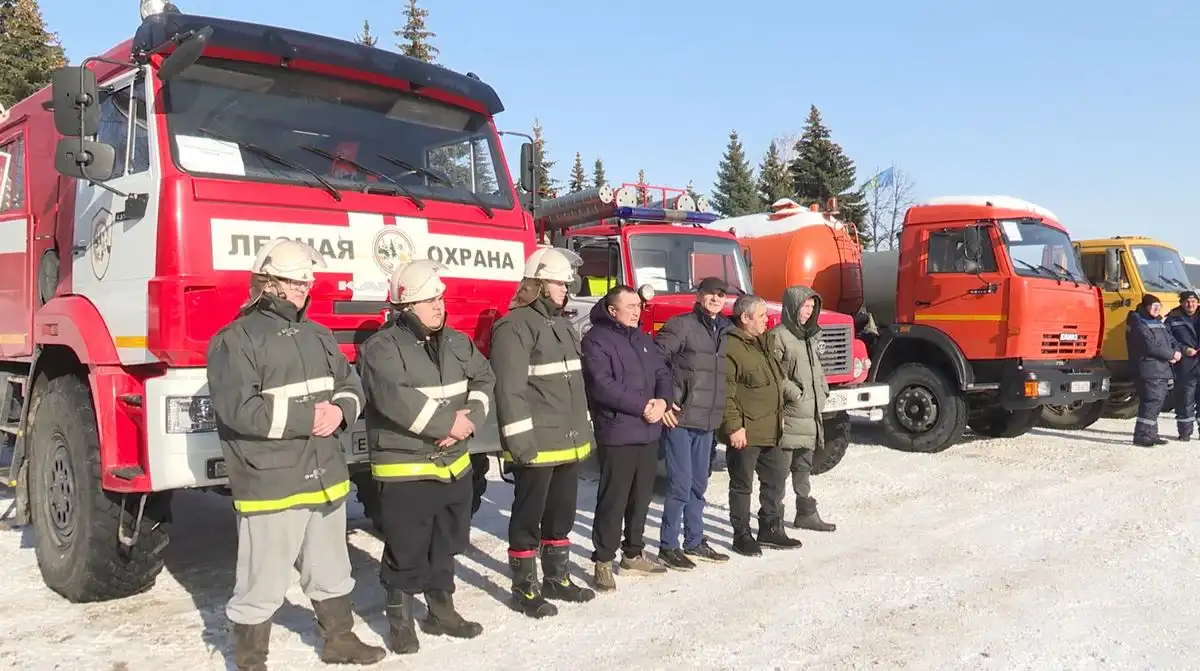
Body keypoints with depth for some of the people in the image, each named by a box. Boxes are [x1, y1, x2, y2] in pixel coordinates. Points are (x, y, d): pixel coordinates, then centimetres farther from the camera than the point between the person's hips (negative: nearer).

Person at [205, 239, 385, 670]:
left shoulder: (317, 335, 13)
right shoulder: (236, 339, -10)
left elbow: (351, 387, 14)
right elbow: (239, 410, -20)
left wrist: (340, 411, -9)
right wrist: (307, 417, -19)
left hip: (325, 477, 7)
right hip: (269, 485, -7)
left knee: (331, 572, 22)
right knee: (262, 584, 4)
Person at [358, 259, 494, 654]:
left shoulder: (456, 342, 8)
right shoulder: (382, 347, -14)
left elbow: (484, 379, 6)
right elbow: (394, 398, -27)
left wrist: (469, 418, -12)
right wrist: (448, 422, -22)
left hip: (454, 464, 7)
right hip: (405, 470, -6)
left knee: (446, 547, 18)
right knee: (406, 552, 5)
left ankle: (442, 611, 34)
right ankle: (400, 619, 23)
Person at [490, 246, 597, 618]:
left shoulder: (562, 325, 16)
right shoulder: (515, 326, -13)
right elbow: (510, 390, -19)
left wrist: (586, 430, 19)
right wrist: (520, 441, -23)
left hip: (569, 442, 9)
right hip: (536, 444, -9)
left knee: (562, 513, 18)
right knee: (528, 517, 4)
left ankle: (557, 578, 32)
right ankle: (525, 589, 16)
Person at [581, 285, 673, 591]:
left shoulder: (643, 338, 16)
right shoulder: (596, 339, -9)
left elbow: (663, 373, 14)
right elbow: (602, 386, -19)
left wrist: (662, 401, -7)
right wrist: (643, 406, -17)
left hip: (649, 432, 8)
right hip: (617, 433, -8)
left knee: (642, 496, 15)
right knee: (613, 500, -4)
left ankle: (633, 553, 29)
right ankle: (603, 561, 7)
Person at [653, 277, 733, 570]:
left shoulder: (726, 331, 13)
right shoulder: (681, 325, -8)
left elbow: (728, 375, 19)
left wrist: (723, 417, 14)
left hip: (708, 423, 7)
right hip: (680, 418, -7)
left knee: (698, 485, 15)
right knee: (681, 485, -5)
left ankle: (694, 542, 27)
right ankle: (668, 546, 7)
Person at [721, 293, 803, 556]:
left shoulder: (765, 342, 14)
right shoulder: (731, 348, -16)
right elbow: (725, 393, -20)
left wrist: (780, 418, 21)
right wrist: (733, 427, -22)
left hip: (772, 430, 9)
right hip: (745, 432, -9)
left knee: (776, 478, 16)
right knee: (742, 484, 5)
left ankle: (771, 529, 30)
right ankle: (742, 535, 17)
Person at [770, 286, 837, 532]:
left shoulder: (810, 336, 18)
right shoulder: (779, 336, -11)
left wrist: (822, 392, 14)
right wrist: (795, 393, -16)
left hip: (810, 414, 9)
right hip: (788, 415, -9)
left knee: (804, 466, 18)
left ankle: (807, 514, 27)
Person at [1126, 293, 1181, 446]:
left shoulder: (1158, 323, 21)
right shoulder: (1139, 324, -9)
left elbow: (1170, 339, 19)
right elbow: (1151, 347, -17)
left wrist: (1177, 352, -2)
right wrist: (1171, 355, -9)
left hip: (1161, 370, 10)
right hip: (1149, 370, -10)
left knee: (1157, 401, 12)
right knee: (1152, 401, -13)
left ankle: (1151, 434, 20)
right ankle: (1141, 435, -11)